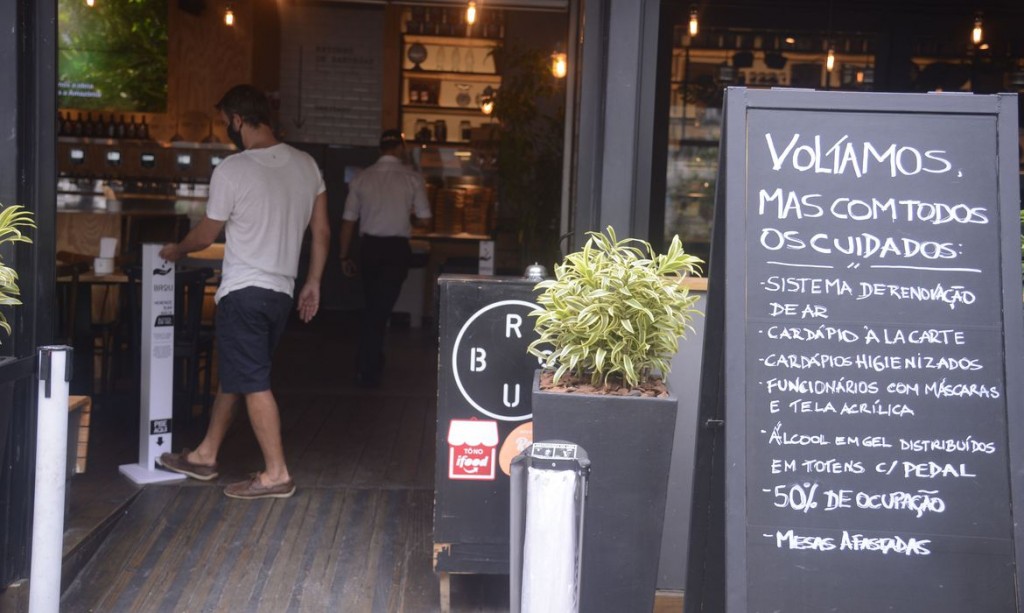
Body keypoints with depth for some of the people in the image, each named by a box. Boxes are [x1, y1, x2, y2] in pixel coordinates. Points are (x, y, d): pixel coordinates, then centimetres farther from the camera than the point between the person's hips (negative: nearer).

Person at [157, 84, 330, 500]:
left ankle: (276, 474, 2)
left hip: (244, 291, -7)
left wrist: (175, 251, 19)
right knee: (233, 375, 18)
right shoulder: (306, 165, 5)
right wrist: (313, 282, 18)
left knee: (253, 382, -2)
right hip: (282, 291, 8)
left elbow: (206, 234, -1)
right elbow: (322, 231, 9)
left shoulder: (232, 170, -13)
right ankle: (205, 455, 31)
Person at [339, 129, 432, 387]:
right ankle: (368, 372, 2)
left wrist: (345, 256, 12)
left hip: (369, 247, 3)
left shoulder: (362, 178, 2)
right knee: (381, 308, 1)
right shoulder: (412, 178, -4)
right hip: (396, 248, -3)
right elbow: (423, 220, -4)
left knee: (371, 306, 19)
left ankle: (370, 363, 31)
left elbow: (348, 220, 3)